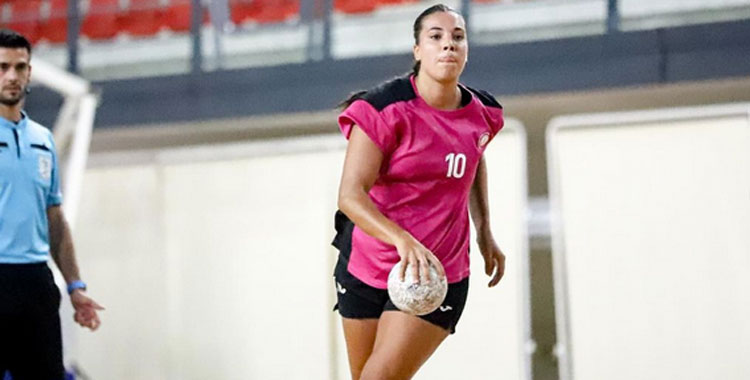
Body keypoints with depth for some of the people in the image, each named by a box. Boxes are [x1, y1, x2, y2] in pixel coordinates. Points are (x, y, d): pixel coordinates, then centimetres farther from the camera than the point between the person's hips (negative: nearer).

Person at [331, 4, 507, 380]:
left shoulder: (482, 114, -2)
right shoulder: (385, 109, -16)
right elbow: (350, 195, -25)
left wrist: (485, 232, 17)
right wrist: (403, 240, -40)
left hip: (438, 276, 1)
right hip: (365, 267, -1)